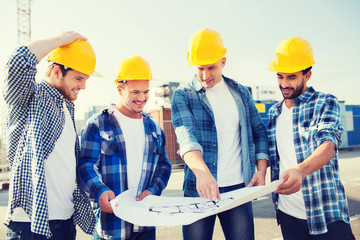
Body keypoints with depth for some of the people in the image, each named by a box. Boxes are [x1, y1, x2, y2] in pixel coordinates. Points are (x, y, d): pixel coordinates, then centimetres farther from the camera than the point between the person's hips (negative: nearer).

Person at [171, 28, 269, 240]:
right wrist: (202, 172, -35)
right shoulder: (183, 95, -2)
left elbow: (259, 132, 16)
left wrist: (262, 169, 2)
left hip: (238, 188, 3)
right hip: (198, 189, -2)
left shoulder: (241, 93, 9)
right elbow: (186, 135, -18)